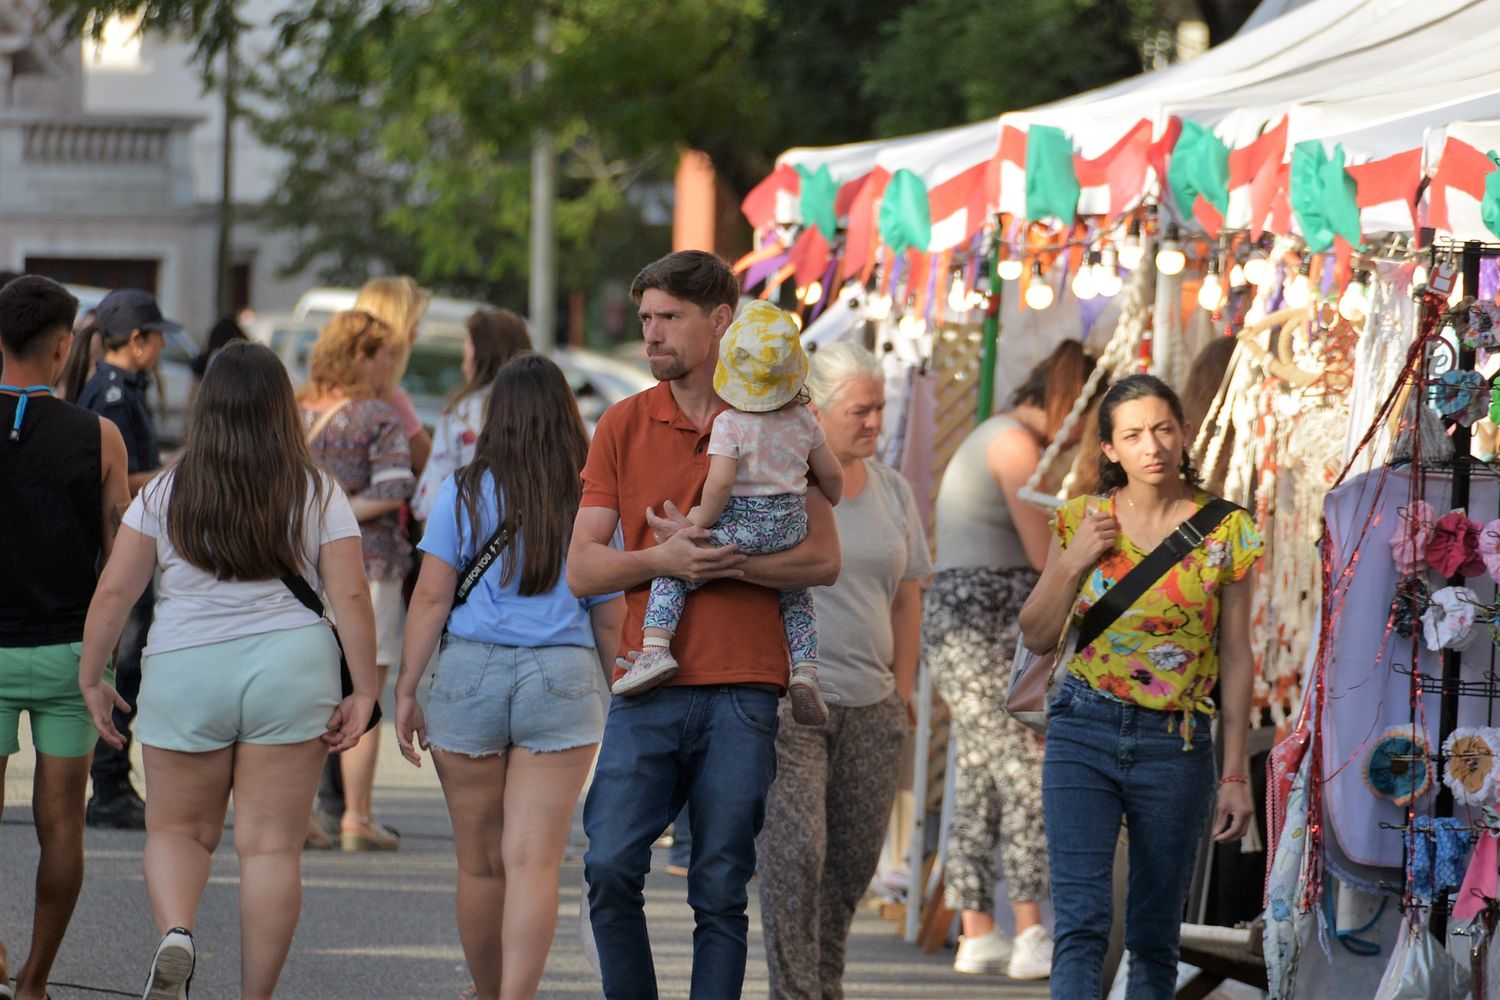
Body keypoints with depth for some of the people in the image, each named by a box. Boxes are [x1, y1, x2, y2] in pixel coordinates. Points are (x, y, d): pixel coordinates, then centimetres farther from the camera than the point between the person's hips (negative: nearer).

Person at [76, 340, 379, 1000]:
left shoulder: (166, 494, 2)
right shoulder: (318, 494, 1)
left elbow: (114, 592, 1)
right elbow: (350, 598, -4)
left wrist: (92, 678, 10)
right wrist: (363, 694, 1)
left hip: (184, 673, 0)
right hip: (290, 670, 0)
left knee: (178, 828, 15)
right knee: (272, 846, 3)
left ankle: (176, 933, -13)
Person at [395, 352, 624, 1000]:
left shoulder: (464, 493, 0)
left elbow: (430, 598, -3)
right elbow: (610, 619, 7)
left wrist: (406, 690, 2)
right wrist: (613, 699, 19)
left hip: (470, 675, 0)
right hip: (564, 679, 0)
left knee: (480, 865, 12)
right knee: (534, 862, -6)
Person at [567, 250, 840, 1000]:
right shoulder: (624, 426, 10)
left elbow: (823, 559, 0)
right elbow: (581, 569, 6)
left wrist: (724, 560, -13)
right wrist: (662, 559, -13)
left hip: (742, 691, -2)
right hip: (649, 686, 2)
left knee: (721, 891, 0)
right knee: (610, 867, -10)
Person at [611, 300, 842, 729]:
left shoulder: (729, 424, -12)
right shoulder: (804, 421, 5)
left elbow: (720, 483, -23)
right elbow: (831, 475, 13)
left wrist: (702, 518, -7)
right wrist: (827, 502, 34)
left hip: (741, 528, -5)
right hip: (792, 528, 5)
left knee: (672, 571, 3)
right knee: (796, 595, 27)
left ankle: (655, 649, -15)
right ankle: (805, 671, 11)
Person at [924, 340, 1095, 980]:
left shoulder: (990, 440, 22)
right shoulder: (1016, 443, -11)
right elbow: (1045, 554, -13)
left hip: (954, 627, 10)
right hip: (986, 630, -10)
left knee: (980, 781, 8)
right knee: (1030, 776, -12)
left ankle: (977, 934, 8)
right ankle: (1032, 937, -15)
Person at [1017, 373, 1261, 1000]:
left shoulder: (1228, 533, 2)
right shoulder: (1082, 520, 4)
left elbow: (1237, 659, 4)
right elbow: (1037, 636, 10)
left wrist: (1235, 775, 0)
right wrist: (1071, 564, -7)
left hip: (1176, 743, 0)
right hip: (1084, 735, 0)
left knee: (1154, 936, 5)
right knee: (1081, 921, -14)